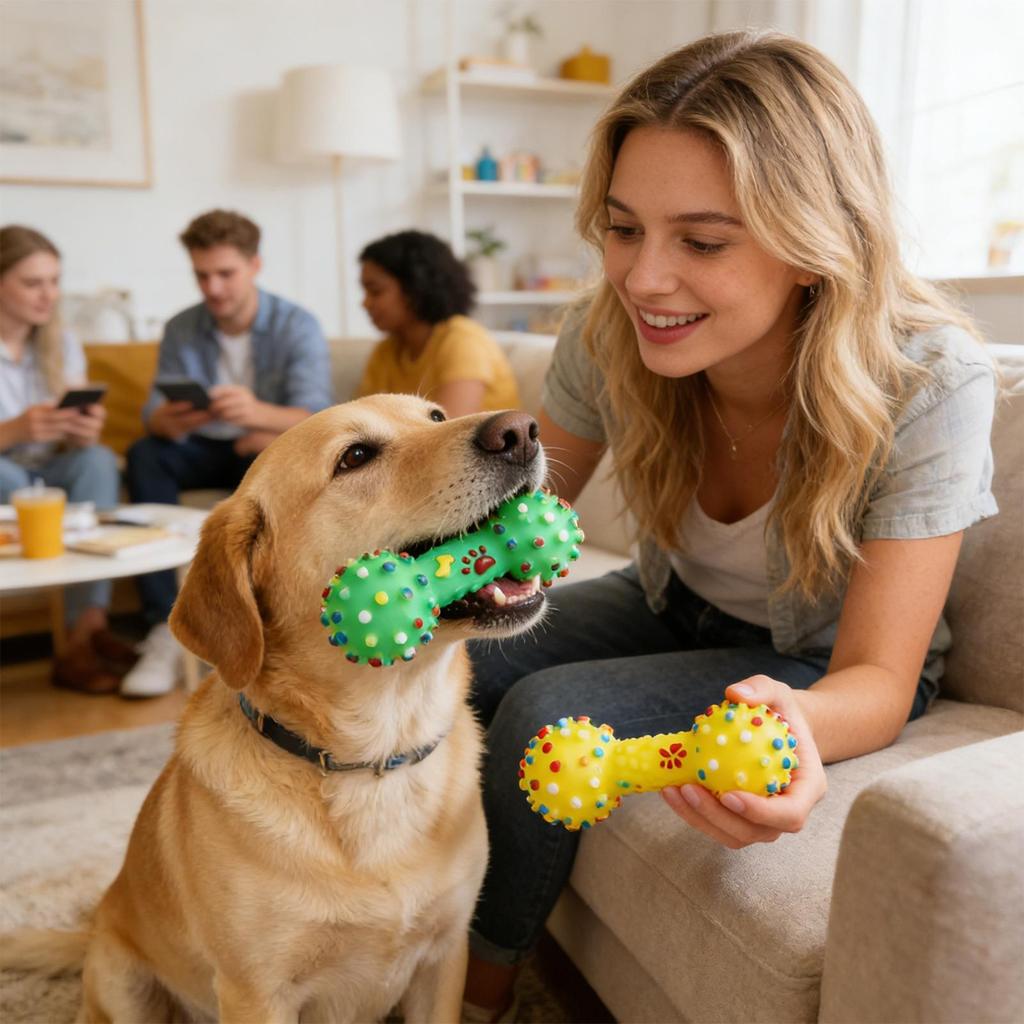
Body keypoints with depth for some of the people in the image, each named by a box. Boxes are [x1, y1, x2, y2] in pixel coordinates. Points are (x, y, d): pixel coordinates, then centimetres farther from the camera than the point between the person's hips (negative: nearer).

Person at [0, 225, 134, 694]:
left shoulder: (62, 344, 4)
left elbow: (73, 444, 2)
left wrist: (83, 432, -22)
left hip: (46, 476, 3)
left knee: (99, 459, -27)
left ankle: (84, 636, -35)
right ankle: (91, 627, -31)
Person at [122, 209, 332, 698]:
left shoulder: (297, 325, -10)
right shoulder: (181, 329, 0)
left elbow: (315, 417, -24)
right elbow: (154, 414, -7)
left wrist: (259, 414, -47)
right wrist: (170, 420, -34)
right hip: (205, 450, 3)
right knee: (144, 456, -26)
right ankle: (165, 630, -30)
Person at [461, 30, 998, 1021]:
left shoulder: (930, 383, -30)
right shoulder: (609, 333, -20)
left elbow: (879, 679, -26)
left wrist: (796, 726, -50)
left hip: (825, 667, -4)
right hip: (671, 608, 4)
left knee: (547, 715, -26)